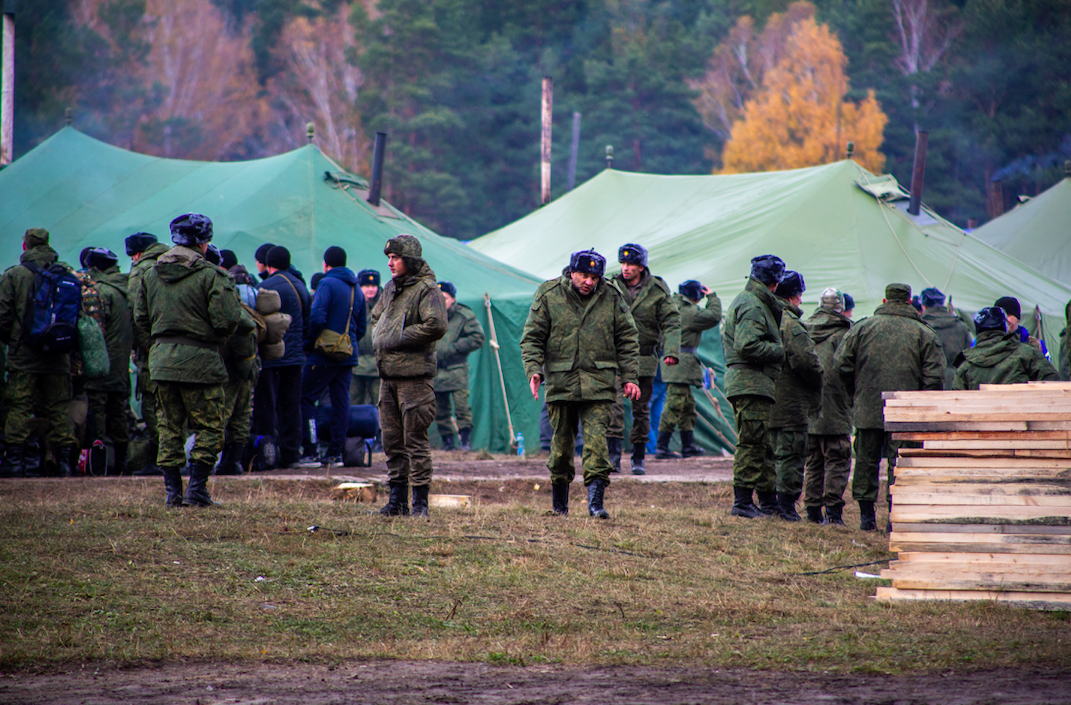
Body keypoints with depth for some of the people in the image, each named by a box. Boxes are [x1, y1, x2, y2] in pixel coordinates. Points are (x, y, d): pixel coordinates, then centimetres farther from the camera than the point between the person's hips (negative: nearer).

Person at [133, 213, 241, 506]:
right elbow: (226, 321, -15)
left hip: (161, 358, 6)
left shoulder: (151, 275, 8)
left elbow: (141, 318, 12)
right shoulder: (210, 276, -11)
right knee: (208, 428, 3)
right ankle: (196, 489, -3)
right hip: (199, 360, -5)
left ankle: (172, 491, 10)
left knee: (170, 428, 12)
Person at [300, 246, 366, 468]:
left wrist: (308, 341, -7)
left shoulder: (328, 284, -11)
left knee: (307, 399, -1)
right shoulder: (356, 289, 13)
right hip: (348, 355, 7)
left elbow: (317, 318, -20)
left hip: (324, 356, -7)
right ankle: (336, 452, 7)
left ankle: (309, 451, -7)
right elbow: (361, 327, 17)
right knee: (341, 402, 8)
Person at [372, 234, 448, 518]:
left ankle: (420, 501, -3)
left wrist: (396, 339, -17)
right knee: (391, 440, 10)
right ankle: (397, 498, 16)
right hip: (388, 375, 8)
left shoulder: (427, 290, -9)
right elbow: (375, 318, 31)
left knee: (415, 440, -7)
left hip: (414, 375, -8)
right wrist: (379, 340, 9)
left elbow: (436, 325, -22)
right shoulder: (390, 289, 16)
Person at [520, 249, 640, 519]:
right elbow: (531, 337, 3)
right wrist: (534, 370, -10)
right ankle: (559, 503, 21)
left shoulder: (612, 298, 4)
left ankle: (596, 501, -12)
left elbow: (628, 340, 10)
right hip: (561, 382, 0)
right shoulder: (549, 296, 1)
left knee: (596, 440, -11)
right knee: (562, 442, 7)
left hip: (599, 384, 0)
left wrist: (629, 377, 5)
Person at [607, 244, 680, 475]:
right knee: (613, 406, -14)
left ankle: (639, 458, 18)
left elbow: (671, 323, -2)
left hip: (644, 359, 0)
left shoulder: (658, 291, 0)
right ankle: (613, 456, -15)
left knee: (641, 409, 7)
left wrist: (671, 351, -15)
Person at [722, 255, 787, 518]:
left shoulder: (743, 301, 21)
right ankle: (742, 502, -9)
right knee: (752, 442, -9)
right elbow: (747, 346, -24)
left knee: (763, 445, 14)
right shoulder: (753, 306, -13)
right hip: (751, 384, -11)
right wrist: (781, 351, -14)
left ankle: (769, 501, 20)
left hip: (750, 385, 11)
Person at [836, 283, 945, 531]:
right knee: (899, 464, 1)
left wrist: (855, 393, 15)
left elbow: (842, 363, 3)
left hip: (867, 409, 1)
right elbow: (934, 376, -4)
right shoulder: (924, 334, 2)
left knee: (866, 461, 10)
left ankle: (866, 515, 13)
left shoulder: (862, 328, 4)